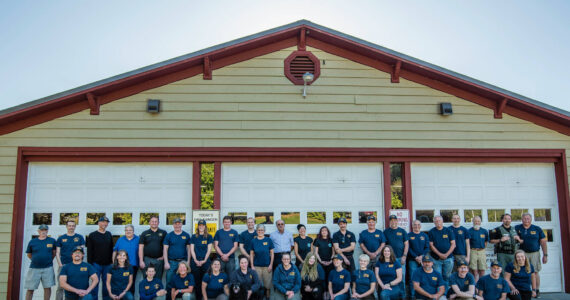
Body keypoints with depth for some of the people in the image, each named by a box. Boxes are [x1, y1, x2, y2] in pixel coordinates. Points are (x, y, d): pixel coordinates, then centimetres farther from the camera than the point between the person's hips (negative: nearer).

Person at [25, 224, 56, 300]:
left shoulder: (52, 241, 2)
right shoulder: (32, 242, 3)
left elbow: (54, 252, 12)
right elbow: (29, 255, 15)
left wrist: (49, 260, 10)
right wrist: (36, 260, 12)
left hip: (48, 268, 0)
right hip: (34, 268, 0)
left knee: (47, 287, 0)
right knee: (30, 288, 1)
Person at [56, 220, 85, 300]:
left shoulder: (79, 237, 8)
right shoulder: (61, 238, 9)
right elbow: (57, 253, 7)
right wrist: (60, 264, -4)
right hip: (63, 265, 0)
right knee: (60, 286, -3)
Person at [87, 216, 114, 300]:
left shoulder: (109, 235, 11)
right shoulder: (92, 235, 0)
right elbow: (89, 251, -3)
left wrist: (112, 261, 8)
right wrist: (90, 264, -8)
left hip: (107, 264, 3)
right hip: (96, 264, -3)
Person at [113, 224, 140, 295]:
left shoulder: (138, 239, 5)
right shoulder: (120, 239, 10)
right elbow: (115, 251, 12)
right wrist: (113, 261, 7)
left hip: (133, 265, -1)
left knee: (131, 283, 2)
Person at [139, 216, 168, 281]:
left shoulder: (163, 233, 7)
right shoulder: (144, 233, 8)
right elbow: (140, 248, 3)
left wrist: (164, 256, -4)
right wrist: (141, 261, -5)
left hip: (159, 260, 0)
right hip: (147, 259, 0)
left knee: (158, 280, 3)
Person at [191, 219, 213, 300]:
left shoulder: (208, 237, 7)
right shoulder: (194, 236, 9)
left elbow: (209, 250, 2)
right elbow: (192, 249, 5)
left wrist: (204, 260, -7)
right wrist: (196, 260, -5)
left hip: (205, 261, -1)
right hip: (195, 262, 1)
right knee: (196, 281, 1)